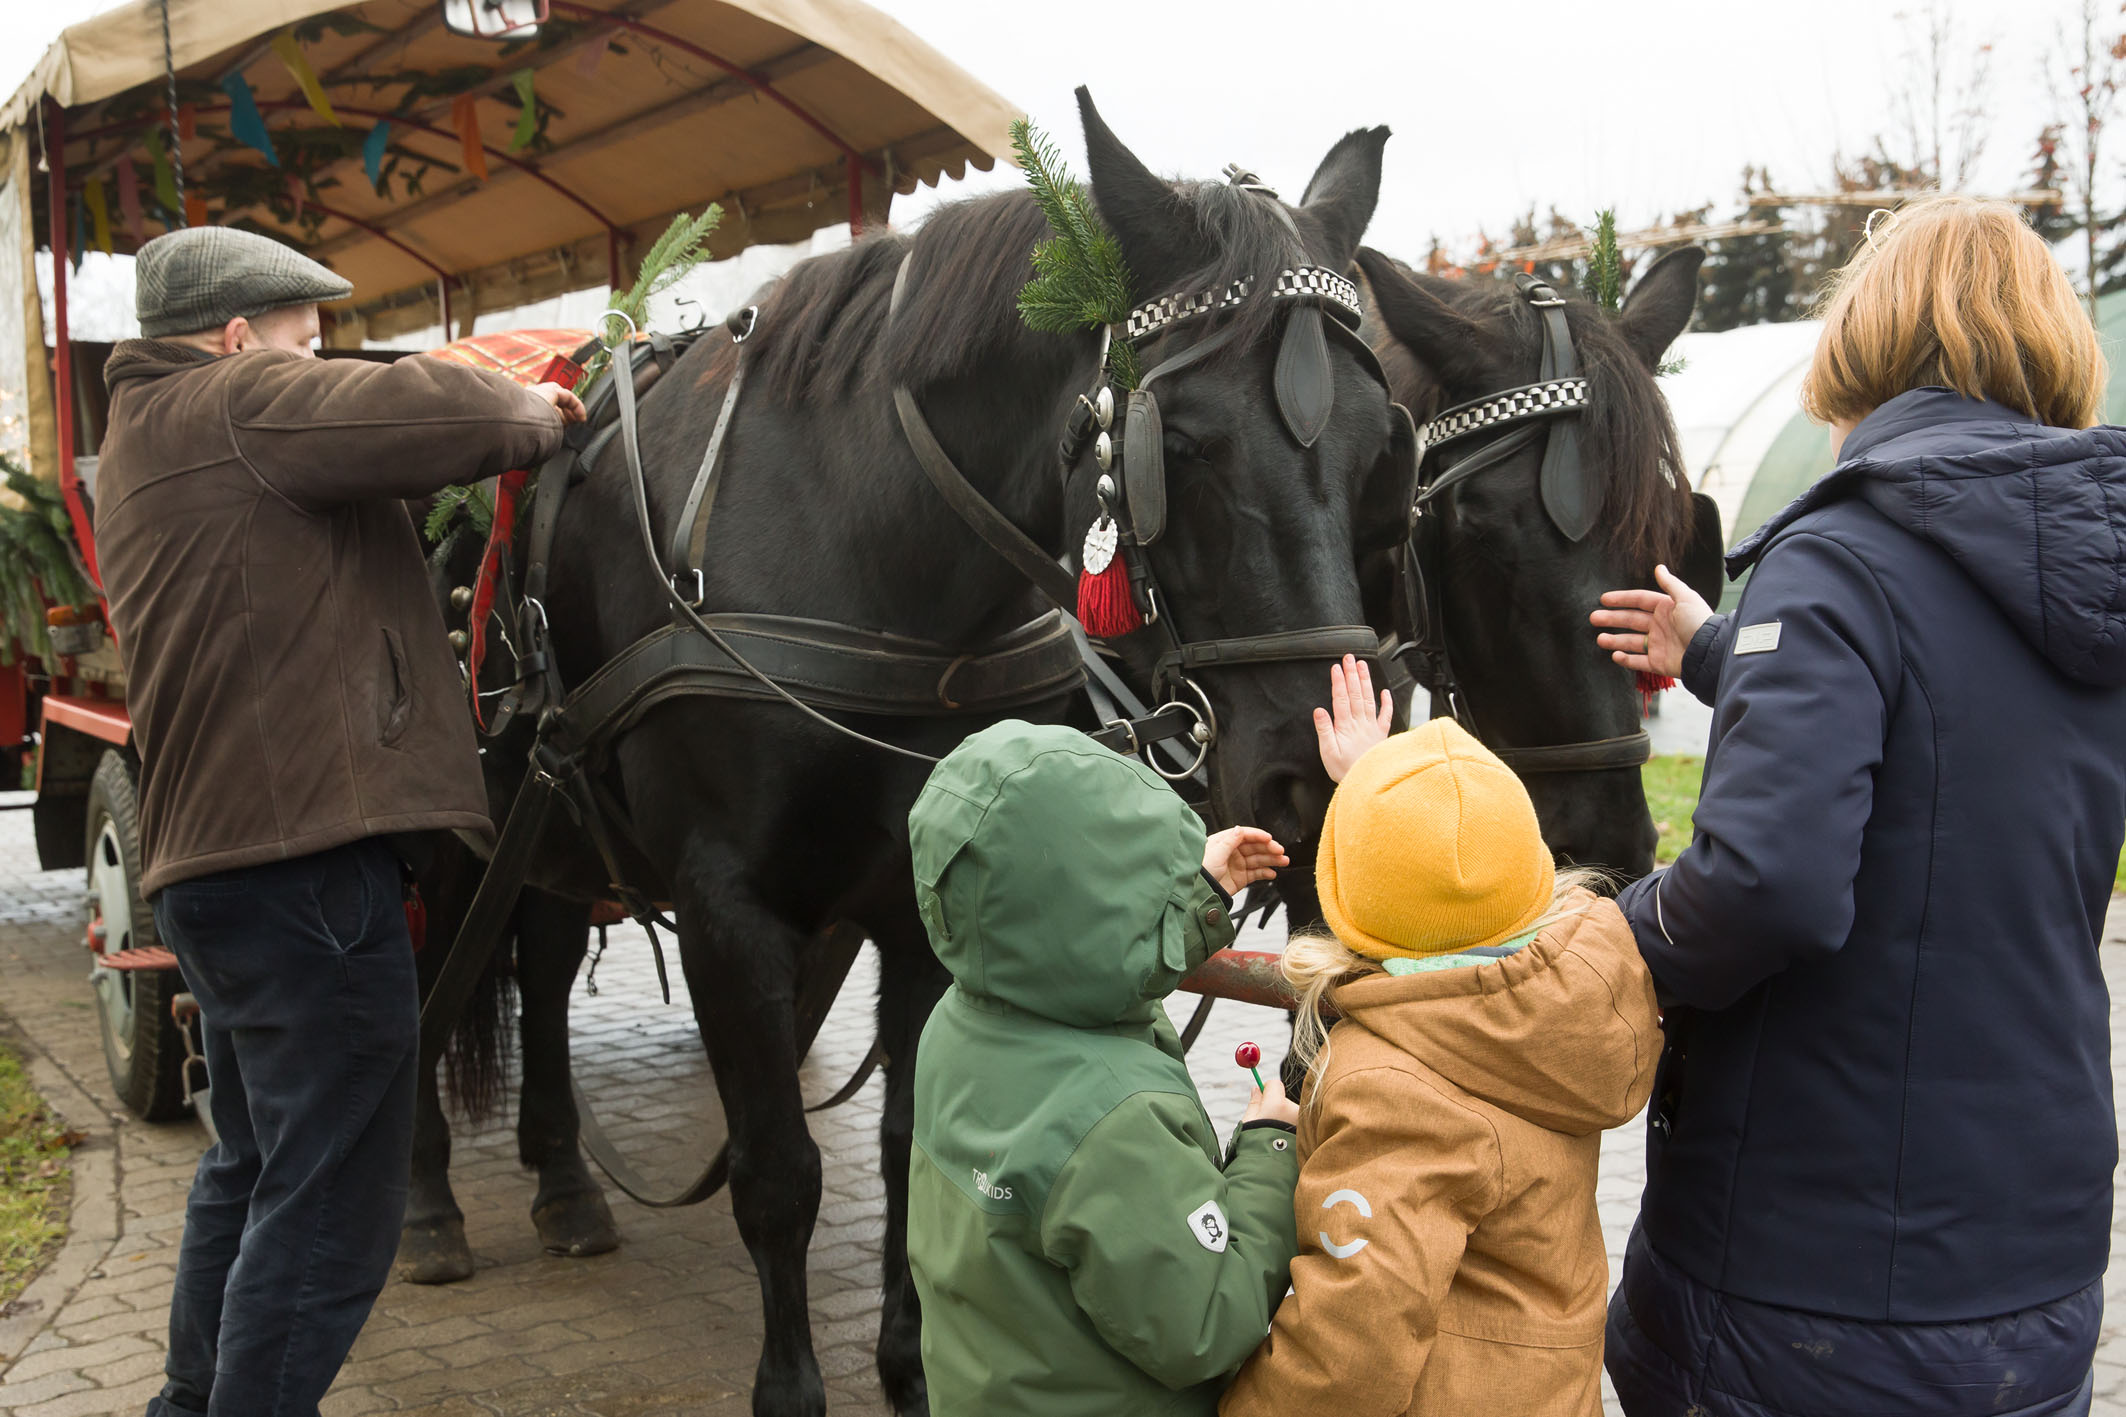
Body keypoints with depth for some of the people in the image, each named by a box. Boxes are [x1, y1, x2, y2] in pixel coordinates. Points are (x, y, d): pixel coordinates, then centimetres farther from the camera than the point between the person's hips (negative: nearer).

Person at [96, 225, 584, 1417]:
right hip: (305, 857, -11)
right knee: (331, 1201, -4)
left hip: (218, 857, 11)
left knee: (256, 1168, 25)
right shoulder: (238, 404, -9)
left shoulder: (153, 435, 22)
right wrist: (532, 416, 2)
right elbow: (442, 414, -20)